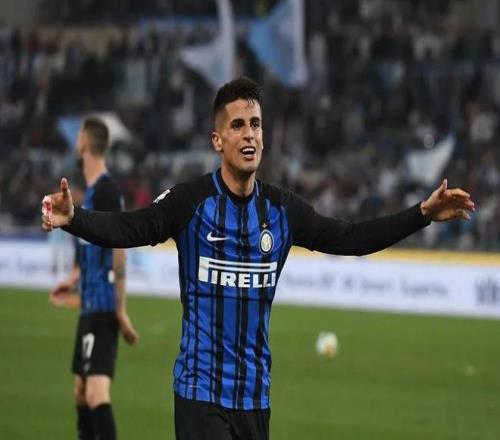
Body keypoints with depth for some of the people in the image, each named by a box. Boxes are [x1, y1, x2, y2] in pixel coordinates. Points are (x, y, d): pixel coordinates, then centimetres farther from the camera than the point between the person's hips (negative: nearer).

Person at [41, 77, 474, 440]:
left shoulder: (283, 209, 4)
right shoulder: (190, 200, -9)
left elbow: (349, 238, 9)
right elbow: (129, 228, -19)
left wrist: (423, 213, 5)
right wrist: (73, 218, -38)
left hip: (255, 394, 5)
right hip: (202, 390, -5)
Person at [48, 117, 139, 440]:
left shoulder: (107, 191, -15)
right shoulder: (90, 191, 13)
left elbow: (119, 251, -19)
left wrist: (121, 309, -19)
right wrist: (74, 281, 25)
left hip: (103, 309, -10)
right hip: (91, 305, 10)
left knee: (97, 393, -18)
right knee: (81, 392, 14)